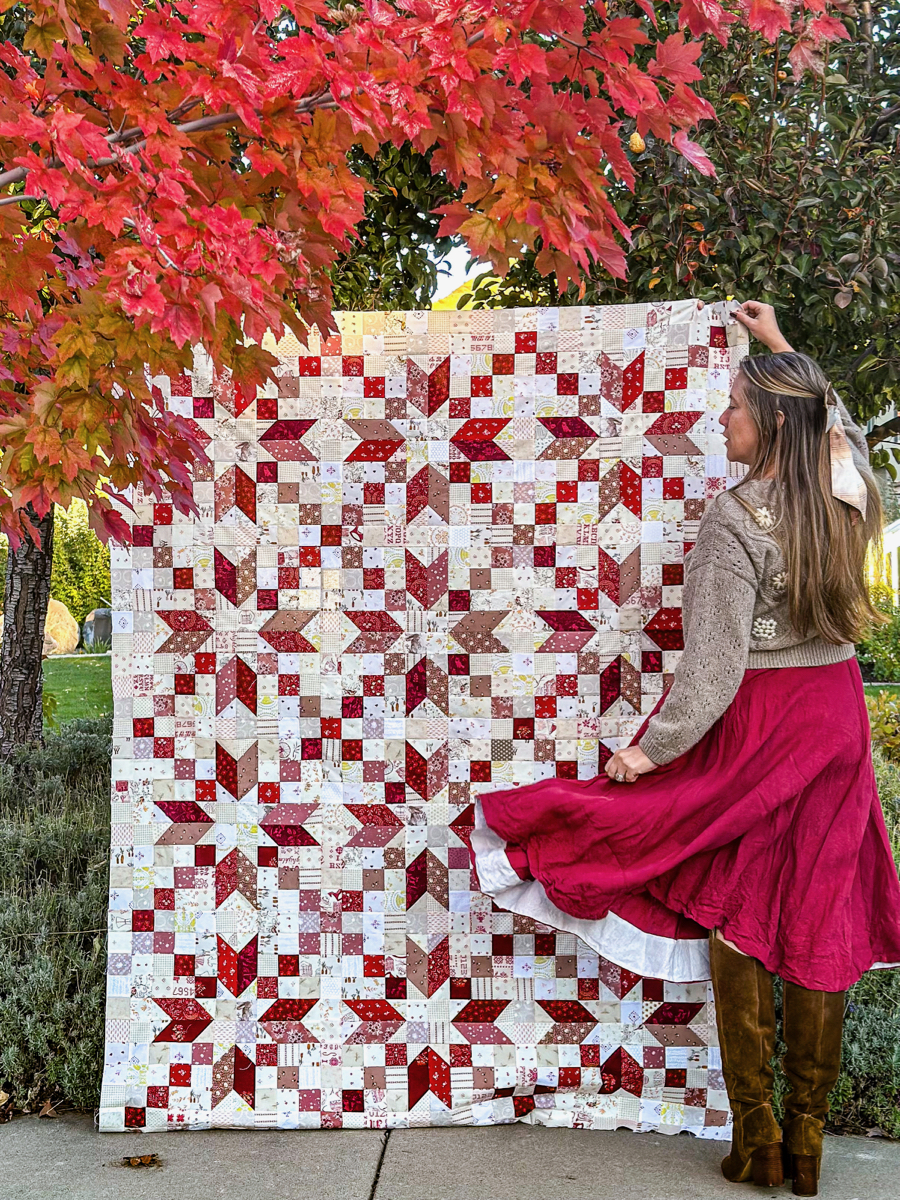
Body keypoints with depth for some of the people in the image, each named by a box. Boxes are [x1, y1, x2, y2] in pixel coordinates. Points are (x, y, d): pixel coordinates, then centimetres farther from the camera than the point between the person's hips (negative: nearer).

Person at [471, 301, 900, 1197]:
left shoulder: (736, 523, -18)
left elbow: (715, 666, -21)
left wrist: (652, 751, -13)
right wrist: (783, 348, 34)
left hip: (752, 727, -6)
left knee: (734, 922, 7)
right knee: (817, 924, 10)